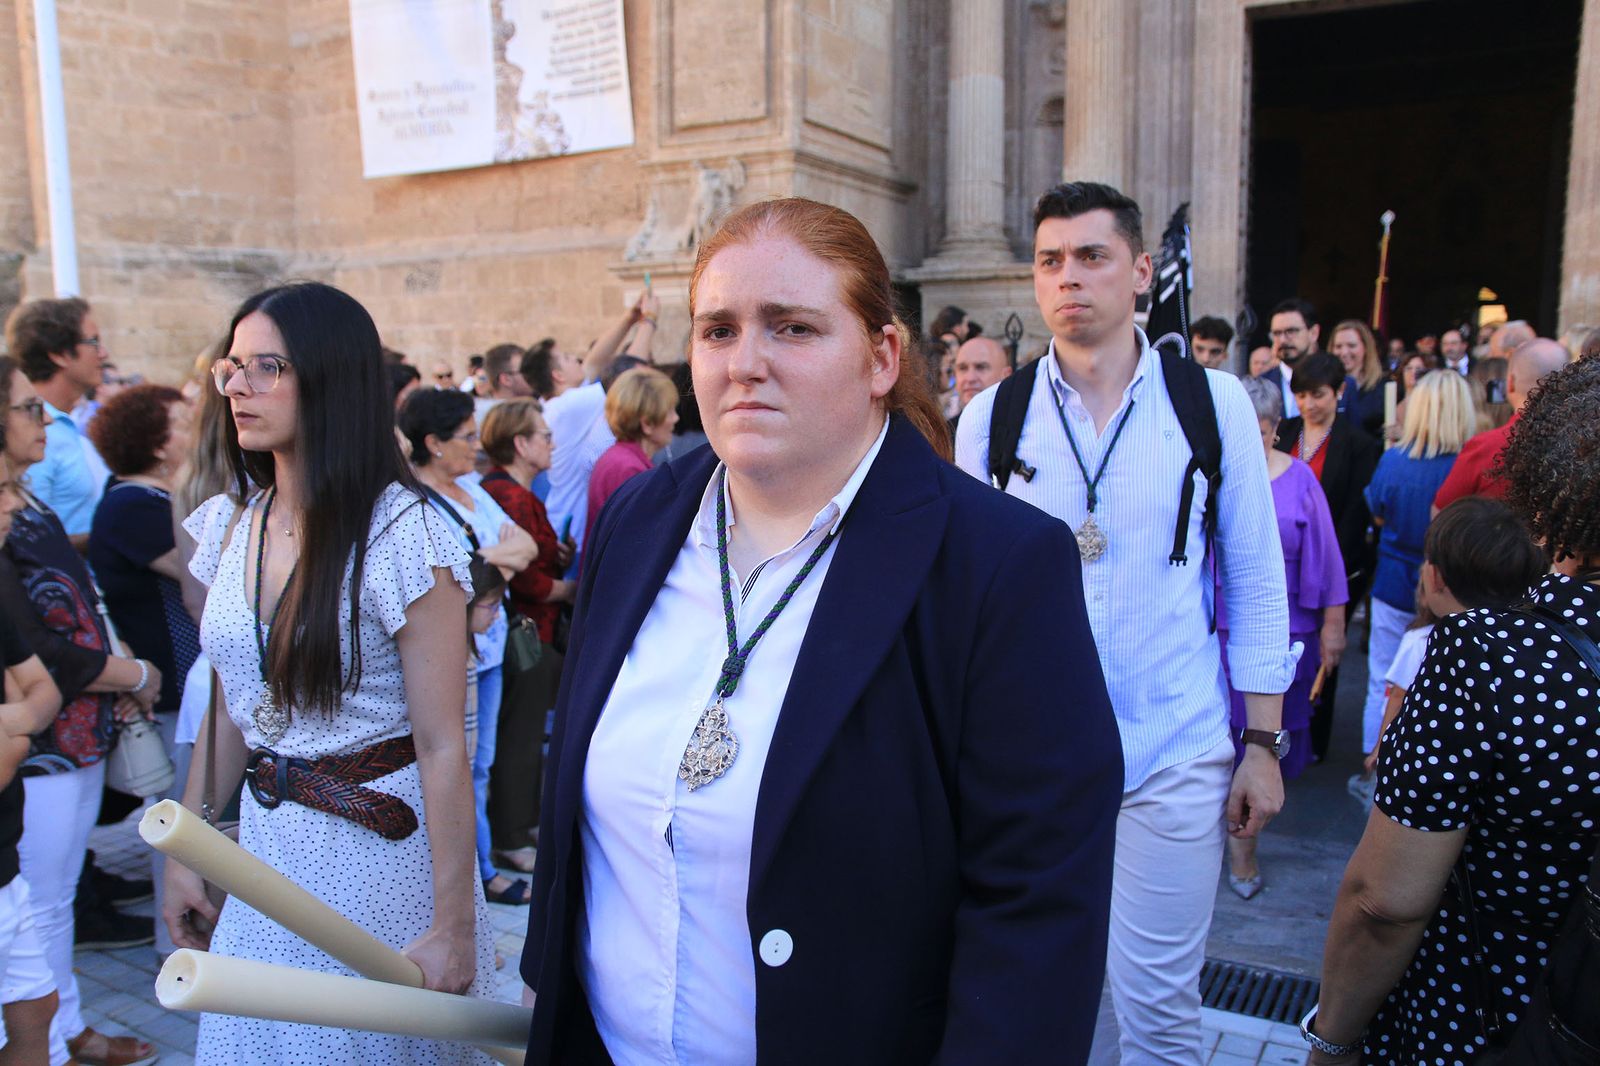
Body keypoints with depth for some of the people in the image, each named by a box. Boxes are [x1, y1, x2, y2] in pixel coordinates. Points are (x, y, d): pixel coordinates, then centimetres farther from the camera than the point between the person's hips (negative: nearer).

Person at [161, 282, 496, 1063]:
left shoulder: (400, 533, -19)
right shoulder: (234, 523, 3)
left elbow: (442, 745, -19)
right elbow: (230, 710, 11)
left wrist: (453, 925, -17)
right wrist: (184, 852, 11)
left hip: (380, 843, -6)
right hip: (265, 842, 7)